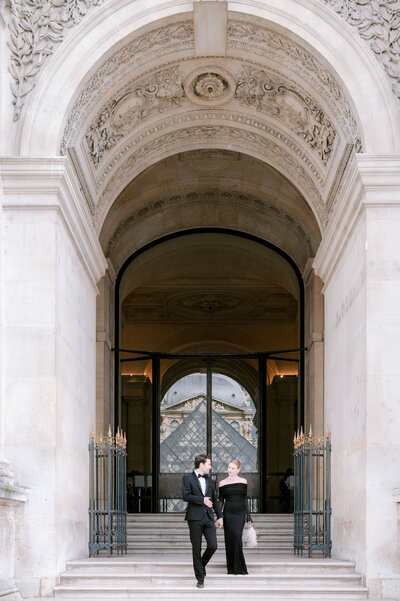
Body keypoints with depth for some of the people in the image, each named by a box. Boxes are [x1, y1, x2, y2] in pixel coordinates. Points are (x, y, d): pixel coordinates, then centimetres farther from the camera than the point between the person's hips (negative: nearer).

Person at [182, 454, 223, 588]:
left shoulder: (208, 480, 17)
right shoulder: (188, 478, 0)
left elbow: (214, 499, 23)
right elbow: (186, 496, -12)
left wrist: (220, 516, 18)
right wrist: (202, 500, -12)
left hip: (208, 518, 5)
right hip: (195, 518, -5)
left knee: (212, 546, -8)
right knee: (197, 549, 0)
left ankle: (201, 565, 20)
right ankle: (200, 578, 8)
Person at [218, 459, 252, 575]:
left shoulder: (243, 481, 8)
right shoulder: (223, 483, 6)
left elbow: (245, 499, 11)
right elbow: (221, 500, 7)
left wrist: (248, 516, 7)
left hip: (240, 513, 0)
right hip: (228, 513, 0)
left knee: (237, 537, -12)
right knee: (230, 539, -1)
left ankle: (239, 568, -4)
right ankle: (231, 568, 6)